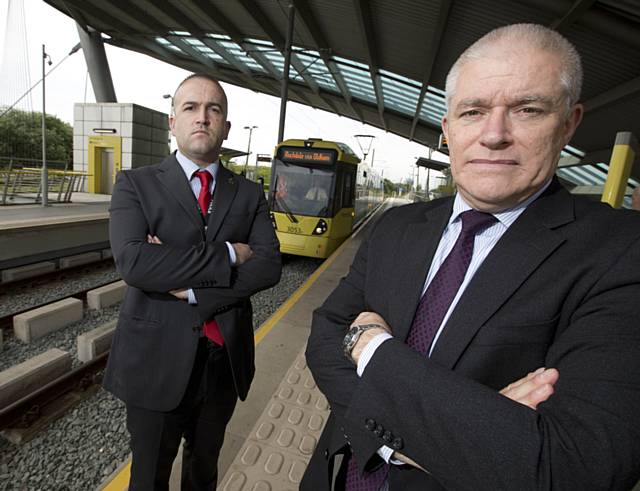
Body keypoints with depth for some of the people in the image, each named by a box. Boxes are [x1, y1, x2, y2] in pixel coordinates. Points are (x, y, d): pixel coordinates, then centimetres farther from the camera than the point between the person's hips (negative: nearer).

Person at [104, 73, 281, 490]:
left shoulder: (250, 194, 1)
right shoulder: (136, 184, -5)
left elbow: (268, 267, -12)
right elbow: (133, 262, -22)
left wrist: (190, 287, -20)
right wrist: (226, 256, -20)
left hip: (226, 361, 2)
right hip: (157, 361, -2)